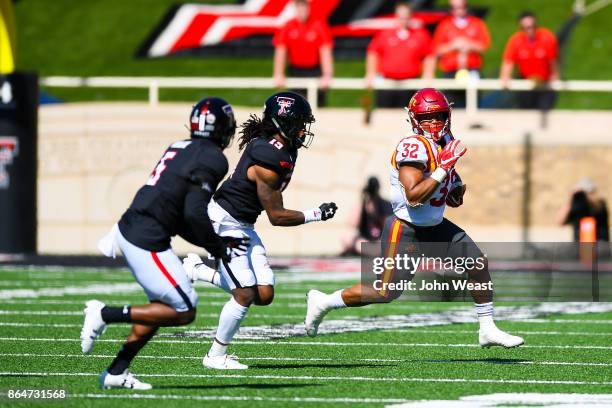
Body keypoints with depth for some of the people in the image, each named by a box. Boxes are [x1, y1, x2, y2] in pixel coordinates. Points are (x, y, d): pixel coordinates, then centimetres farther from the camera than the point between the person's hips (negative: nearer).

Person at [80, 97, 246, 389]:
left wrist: (218, 241, 19)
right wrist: (219, 249, -4)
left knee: (164, 304, 19)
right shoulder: (212, 159, -10)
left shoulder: (179, 148, 17)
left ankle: (116, 372, 17)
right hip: (147, 241, -9)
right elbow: (195, 214, -19)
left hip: (128, 228, 9)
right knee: (184, 312, -2)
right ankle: (106, 314, -4)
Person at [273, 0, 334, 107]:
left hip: (315, 70, -2)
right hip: (296, 69, 2)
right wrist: (278, 75, -11)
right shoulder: (288, 27, -3)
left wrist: (327, 75, -25)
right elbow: (280, 52, -3)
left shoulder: (319, 26, -11)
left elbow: (325, 53, -15)